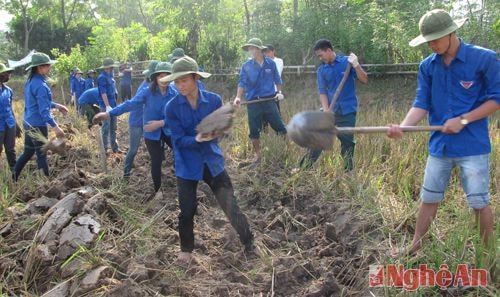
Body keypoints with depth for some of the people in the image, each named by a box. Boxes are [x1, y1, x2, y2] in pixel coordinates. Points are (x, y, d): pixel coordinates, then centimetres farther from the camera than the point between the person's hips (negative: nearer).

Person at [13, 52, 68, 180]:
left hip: (28, 123, 9)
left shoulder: (30, 81, 8)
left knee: (27, 153, 18)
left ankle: (12, 180, 24)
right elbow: (43, 110, -24)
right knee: (41, 155, 2)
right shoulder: (40, 85, -21)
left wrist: (56, 105, 20)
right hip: (37, 125, -9)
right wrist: (55, 127, -25)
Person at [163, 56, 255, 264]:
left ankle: (249, 244, 21)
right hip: (187, 166, 0)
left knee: (231, 206, 2)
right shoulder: (172, 107, -11)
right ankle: (186, 249, 32)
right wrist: (201, 138, -31)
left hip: (212, 162, 1)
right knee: (187, 211, 8)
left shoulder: (214, 100, -7)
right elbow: (179, 140, -14)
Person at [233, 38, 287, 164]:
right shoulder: (246, 66, -1)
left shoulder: (270, 63, 2)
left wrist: (279, 92, -2)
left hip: (269, 101, 0)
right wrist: (238, 97, -22)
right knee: (254, 131, 6)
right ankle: (257, 154, 22)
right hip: (253, 103, 0)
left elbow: (277, 80, 12)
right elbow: (242, 83, -7)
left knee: (280, 126, 4)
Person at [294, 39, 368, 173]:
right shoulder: (321, 70, 4)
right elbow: (322, 92, 0)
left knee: (347, 142, 4)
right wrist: (326, 111, -14)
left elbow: (365, 80, -7)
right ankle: (304, 167, 14)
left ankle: (348, 171, 18)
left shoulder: (347, 61, -4)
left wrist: (356, 65, -23)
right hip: (330, 110, 3)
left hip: (347, 111, -3)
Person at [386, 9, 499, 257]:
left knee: (479, 202, 4)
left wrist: (463, 120, -16)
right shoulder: (427, 66, 2)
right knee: (429, 199, 14)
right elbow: (421, 104, -3)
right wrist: (403, 127, -21)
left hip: (473, 146, -4)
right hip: (439, 145, 4)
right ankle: (415, 246, 29)